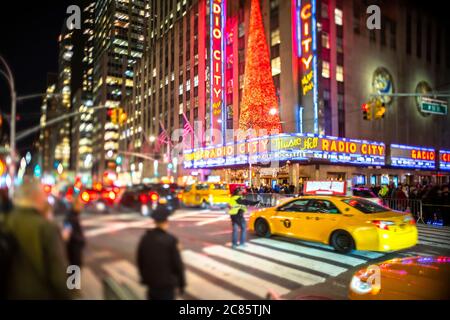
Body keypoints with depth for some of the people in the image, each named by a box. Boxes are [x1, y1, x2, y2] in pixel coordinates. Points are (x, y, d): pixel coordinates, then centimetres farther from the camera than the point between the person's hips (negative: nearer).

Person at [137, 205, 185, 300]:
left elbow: (140, 261, 6)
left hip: (151, 283, 5)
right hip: (167, 284, -5)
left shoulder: (145, 238, -3)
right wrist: (182, 284, -2)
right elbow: (178, 264, -14)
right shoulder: (171, 240, -18)